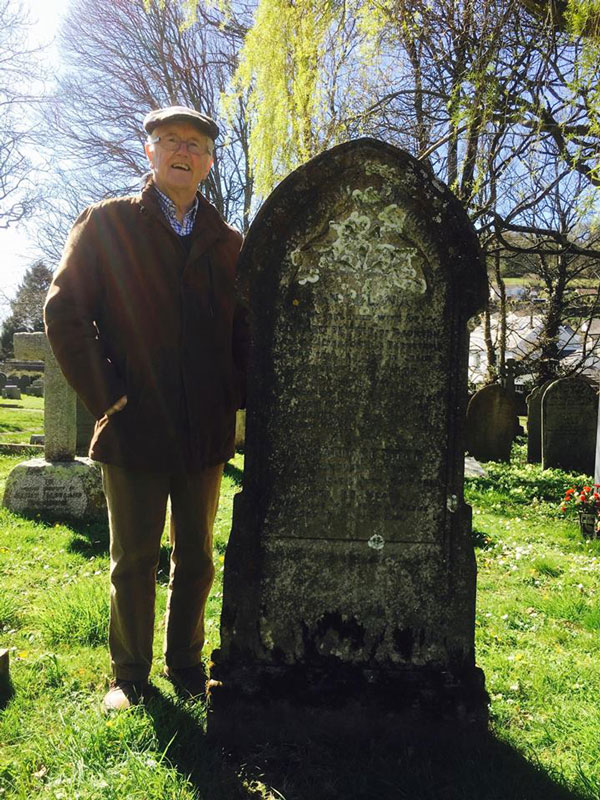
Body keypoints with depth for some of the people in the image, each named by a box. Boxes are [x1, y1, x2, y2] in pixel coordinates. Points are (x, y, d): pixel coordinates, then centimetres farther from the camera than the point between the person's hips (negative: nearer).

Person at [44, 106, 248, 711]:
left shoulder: (227, 242, 11)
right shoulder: (106, 223, 2)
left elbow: (247, 330, 15)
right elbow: (64, 311, -5)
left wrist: (233, 397, 2)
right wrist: (104, 395, -10)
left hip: (205, 433, 3)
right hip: (133, 431, -3)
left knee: (196, 559, 14)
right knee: (133, 560, 9)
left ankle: (186, 663, 33)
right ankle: (130, 676, 28)